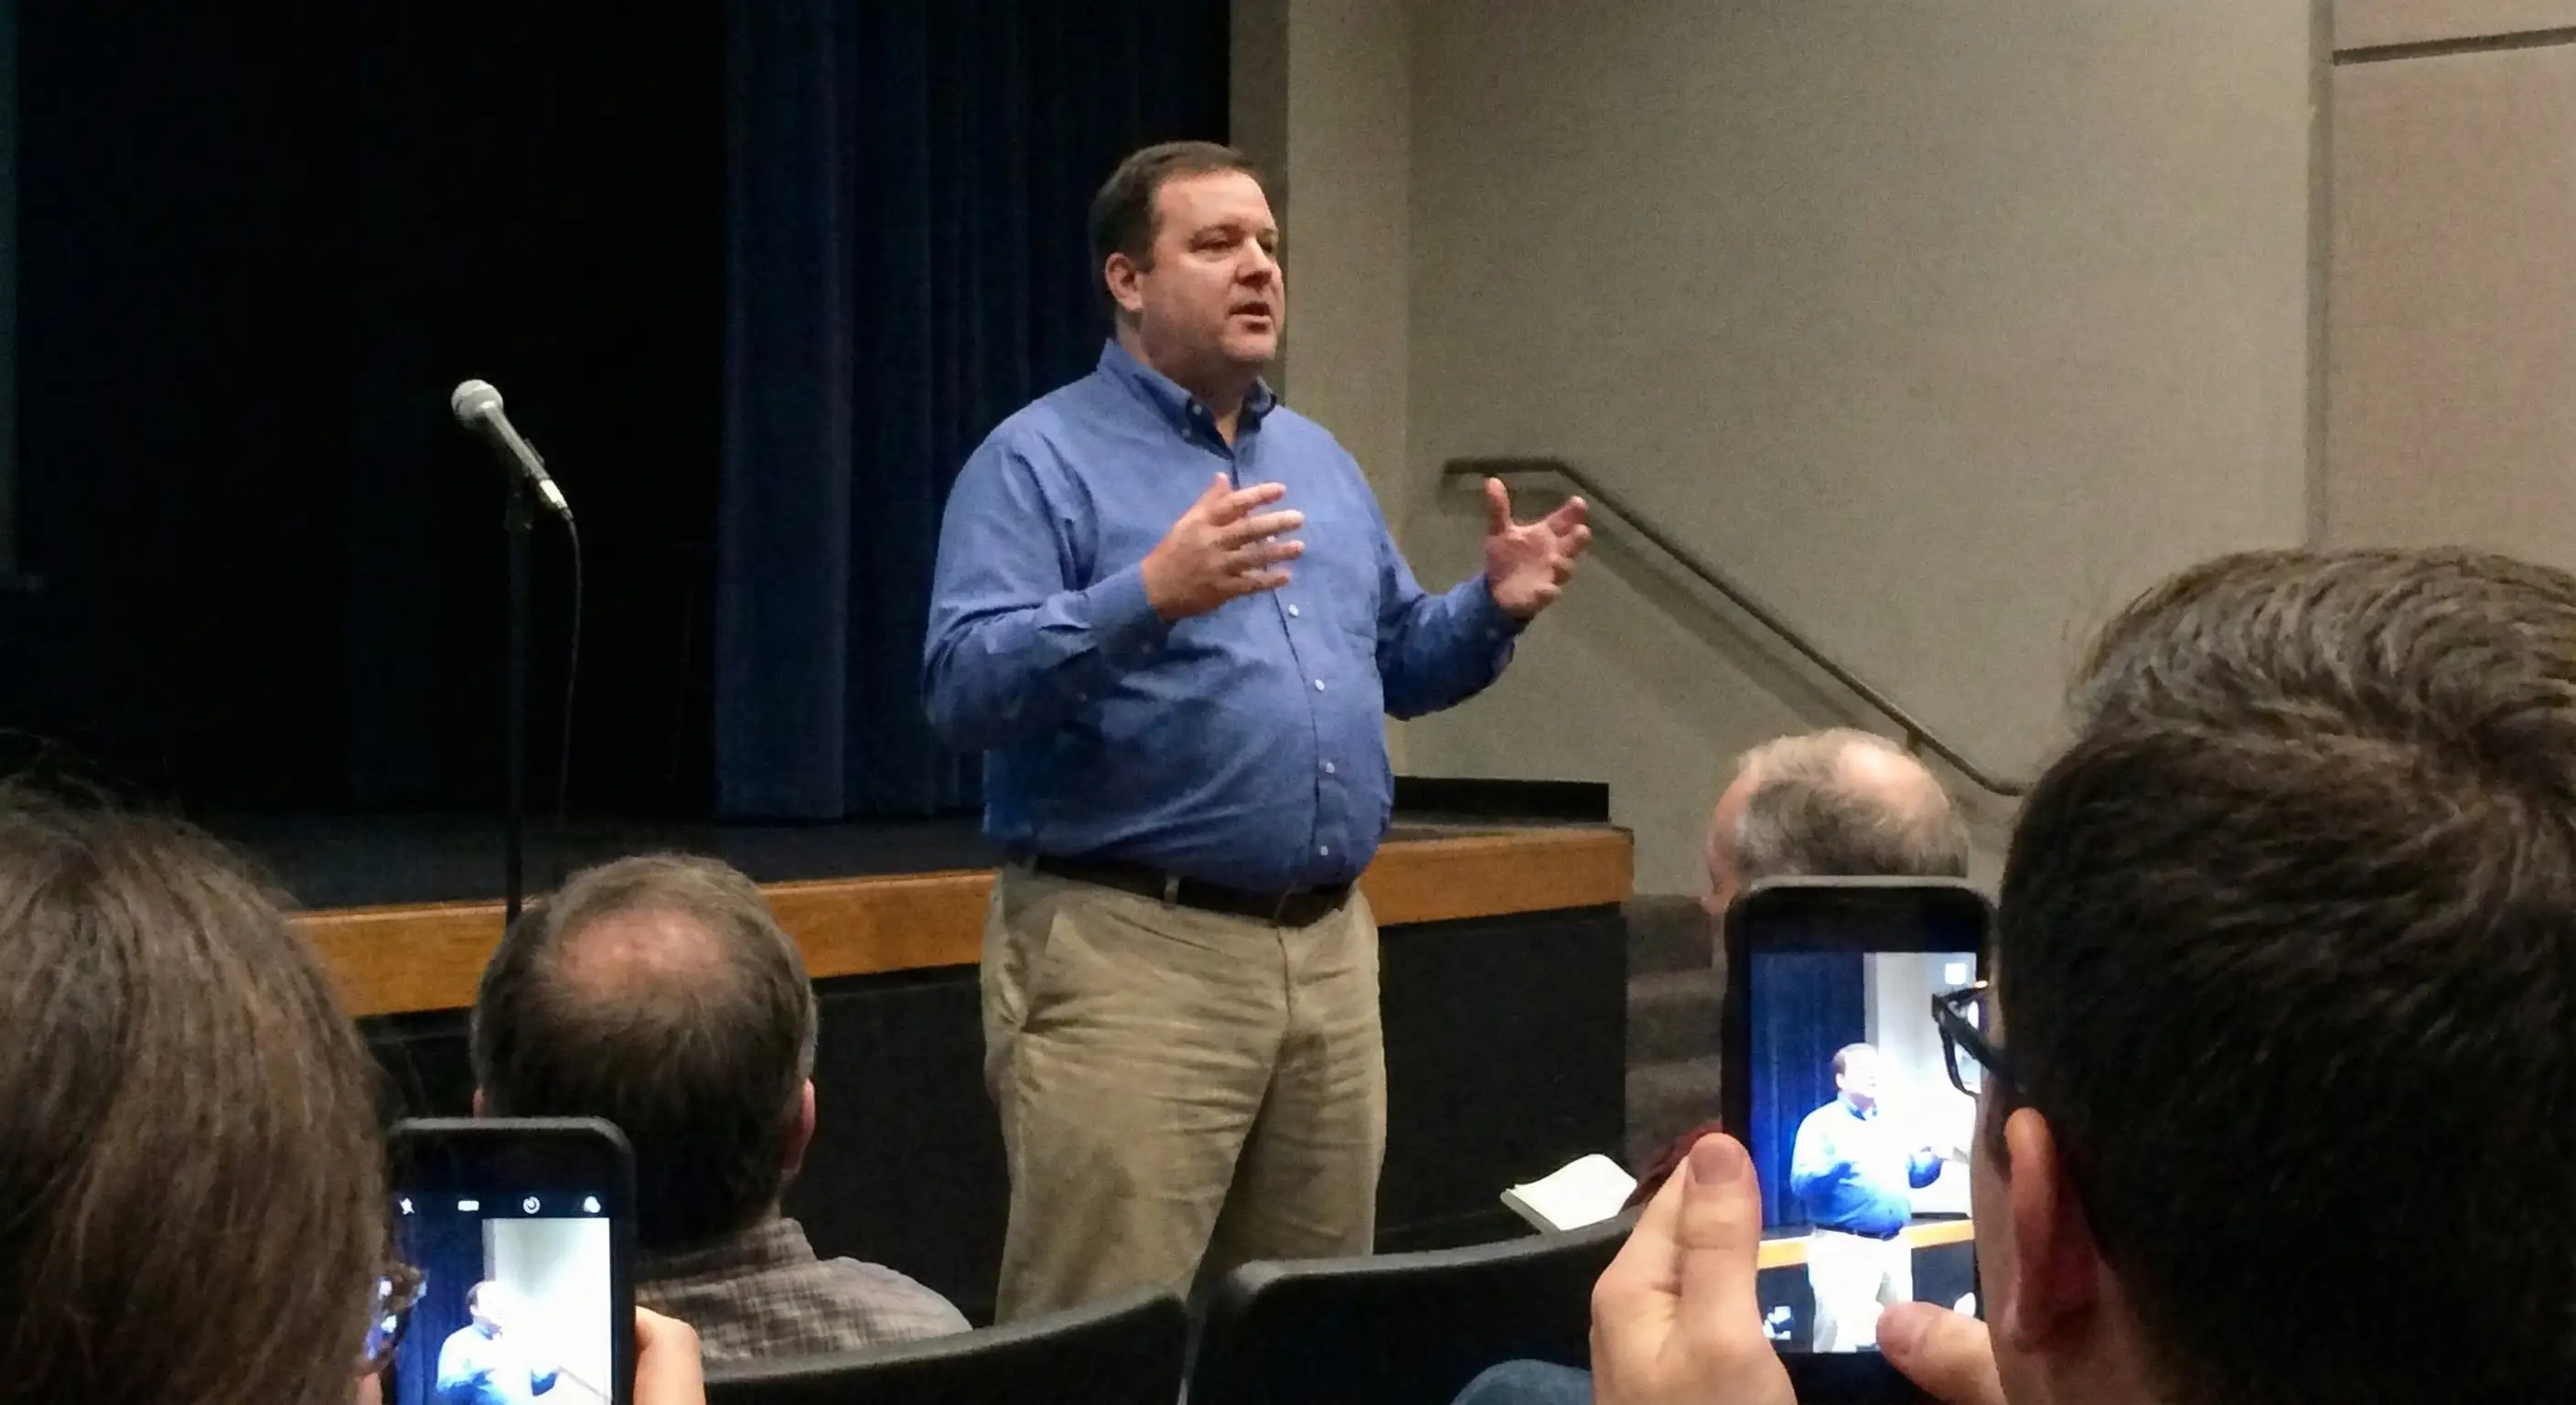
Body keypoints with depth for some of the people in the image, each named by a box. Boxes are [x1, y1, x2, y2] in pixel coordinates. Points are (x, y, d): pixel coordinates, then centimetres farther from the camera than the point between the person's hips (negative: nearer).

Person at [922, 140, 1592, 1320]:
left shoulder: (1317, 460, 17)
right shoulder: (1041, 460, -6)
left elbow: (1397, 666, 24)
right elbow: (962, 686, -18)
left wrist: (1494, 607, 4)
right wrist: (1149, 596, -30)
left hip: (1330, 949, 7)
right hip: (1129, 953, -7)